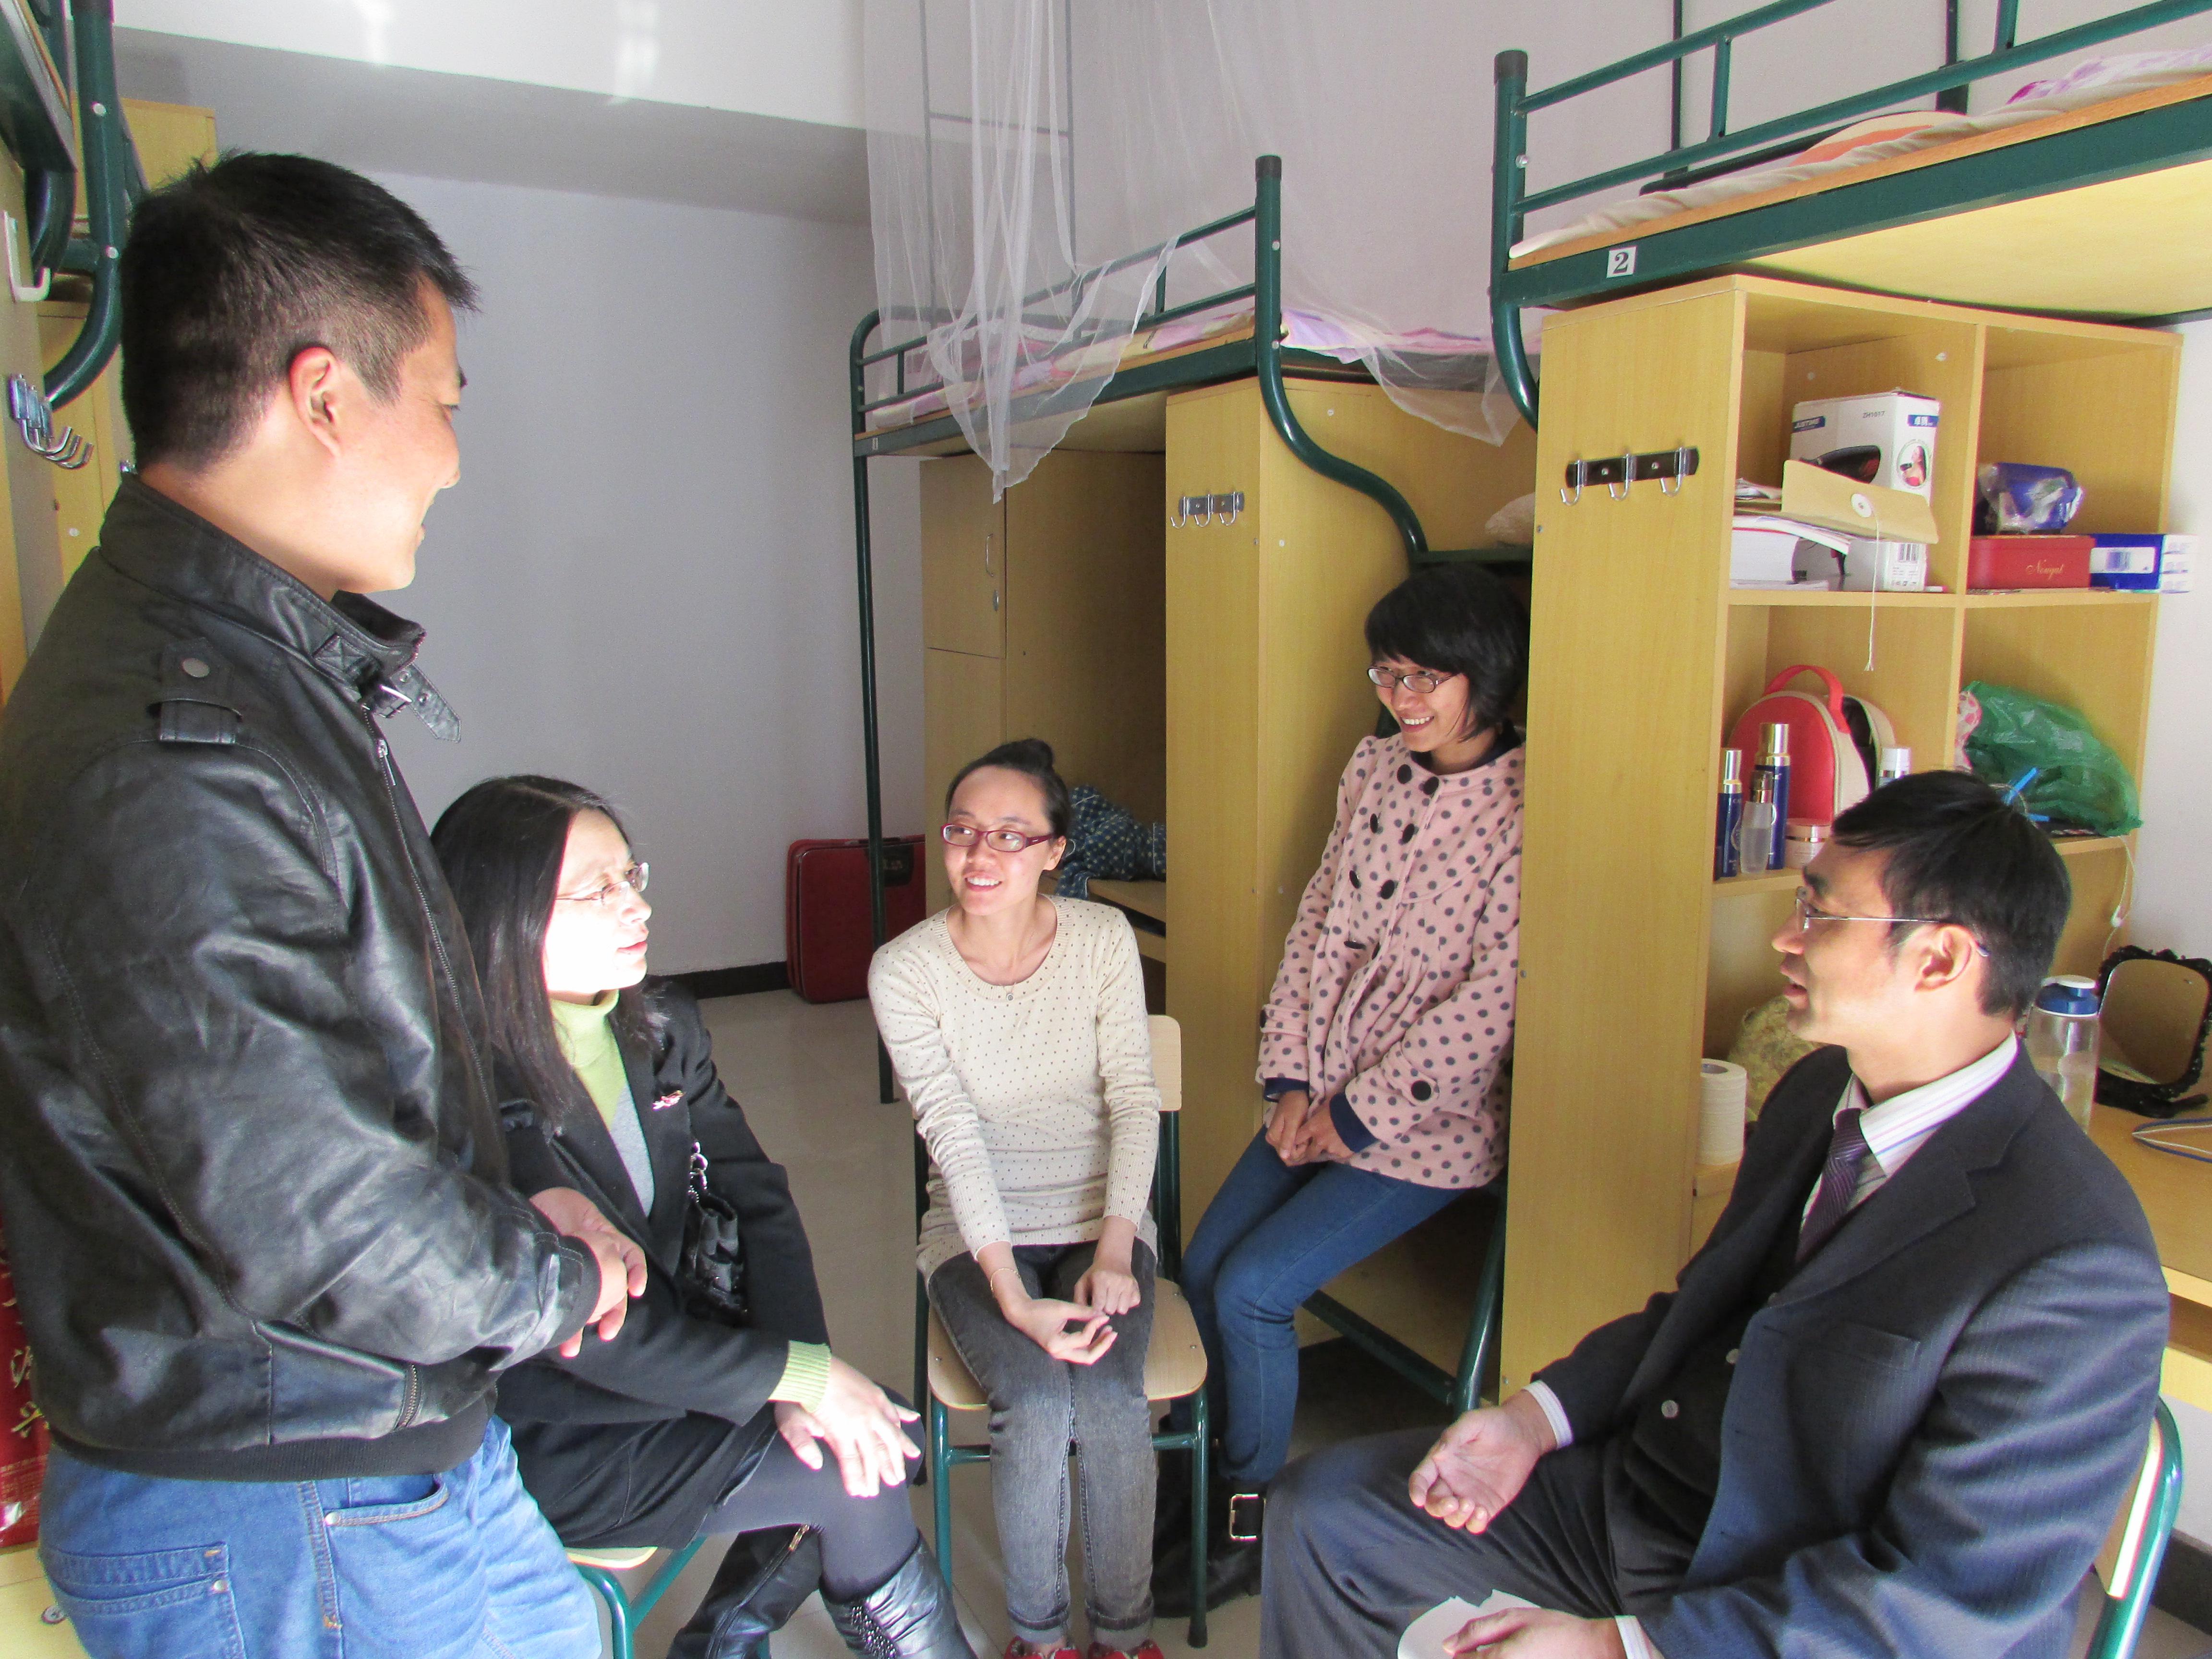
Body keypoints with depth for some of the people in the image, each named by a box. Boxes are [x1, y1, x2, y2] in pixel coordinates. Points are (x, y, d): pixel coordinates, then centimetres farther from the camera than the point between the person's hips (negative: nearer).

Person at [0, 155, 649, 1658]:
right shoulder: (165, 765, -29)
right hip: (273, 1530, -9)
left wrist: (522, 1204, 5)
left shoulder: (271, 666, 5)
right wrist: (555, 1282, -9)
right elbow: (319, 1226, -27)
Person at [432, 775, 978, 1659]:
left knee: (873, 1435, -6)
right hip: (545, 1443, -7)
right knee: (854, 1480, -10)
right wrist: (799, 1373, -21)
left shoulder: (665, 1025, -1)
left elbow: (758, 1199, 0)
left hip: (663, 1355, 7)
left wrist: (794, 1378, -13)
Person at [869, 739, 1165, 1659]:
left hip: (1100, 1218, 1)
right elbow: (956, 1138, -17)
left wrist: (1114, 1251, -18)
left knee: (1111, 1397, -23)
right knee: (1036, 1401, -24)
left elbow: (1135, 1100, -6)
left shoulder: (1104, 939, -4)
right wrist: (1015, 1300, -24)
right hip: (977, 1233, -1)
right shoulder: (904, 970, -10)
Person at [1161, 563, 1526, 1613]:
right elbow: (1320, 920, 7)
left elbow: (1495, 994, -18)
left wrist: (1358, 1113, -13)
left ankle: (1252, 1526, 13)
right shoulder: (1376, 769, 5)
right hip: (1325, 1097, 7)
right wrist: (1292, 1082, -1)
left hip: (1428, 1122, -6)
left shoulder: (1525, 808, -16)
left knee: (1253, 1289, -11)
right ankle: (1227, 1484, 25)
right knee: (1202, 1269, 1)